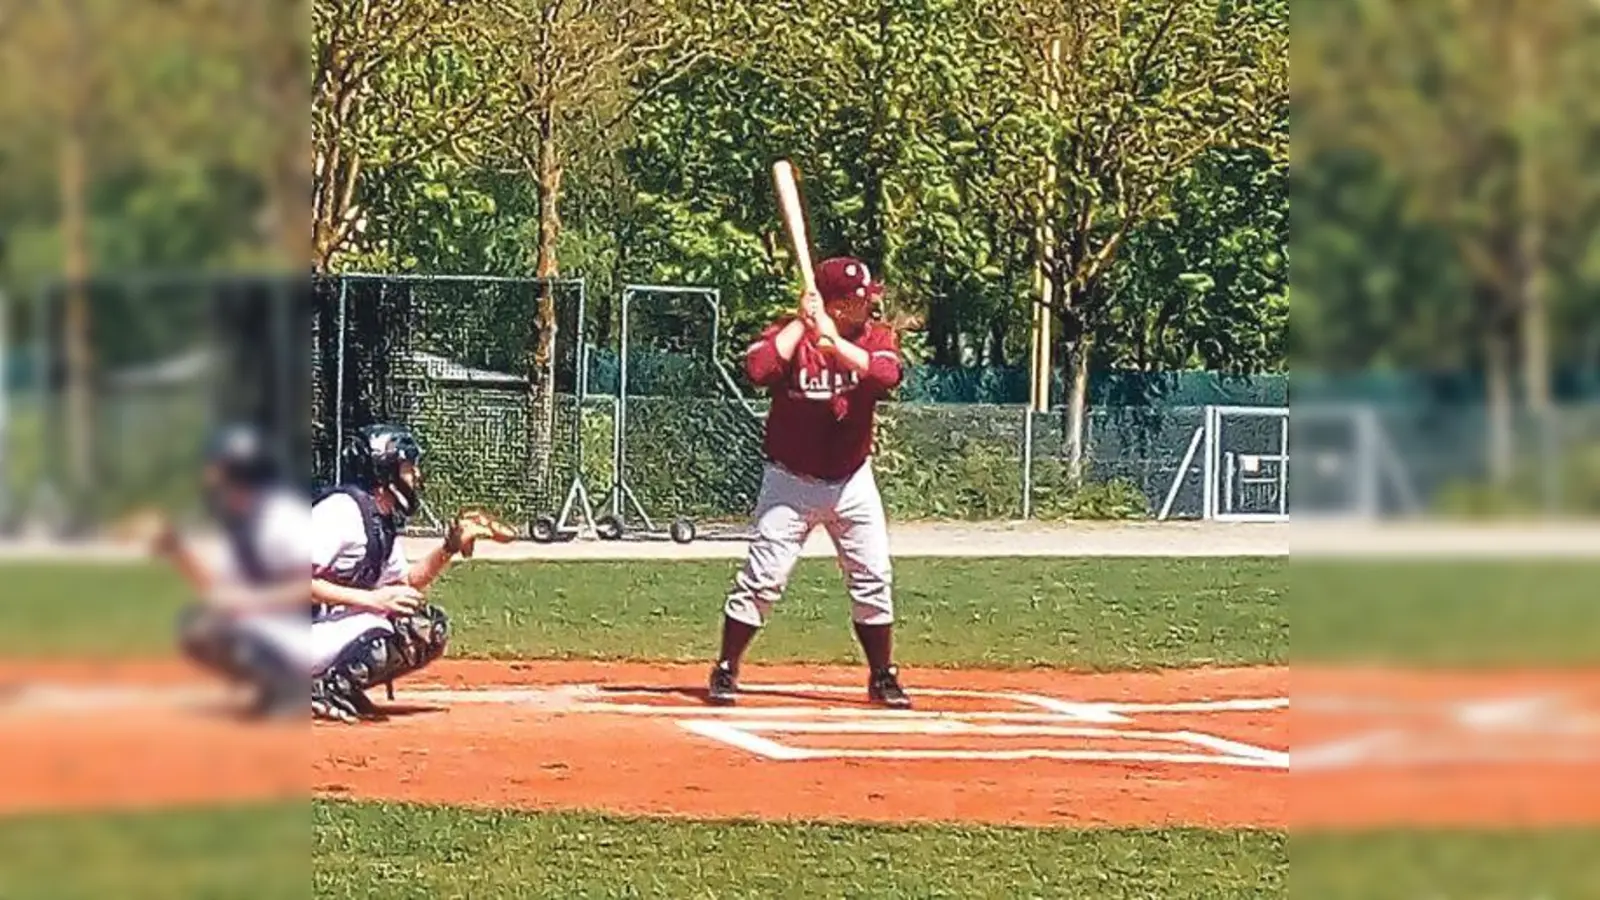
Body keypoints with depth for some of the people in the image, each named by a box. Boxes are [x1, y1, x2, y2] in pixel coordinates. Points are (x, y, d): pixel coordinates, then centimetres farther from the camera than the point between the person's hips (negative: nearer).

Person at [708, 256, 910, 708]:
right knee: (763, 578, -6)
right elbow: (758, 369, -31)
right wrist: (800, 323, -26)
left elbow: (886, 375, -24)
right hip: (791, 480, -3)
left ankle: (883, 678, 14)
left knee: (874, 580, 2)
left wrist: (834, 342, -34)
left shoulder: (876, 336, -3)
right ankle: (725, 671, 5)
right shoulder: (789, 333, -11)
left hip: (852, 481, 3)